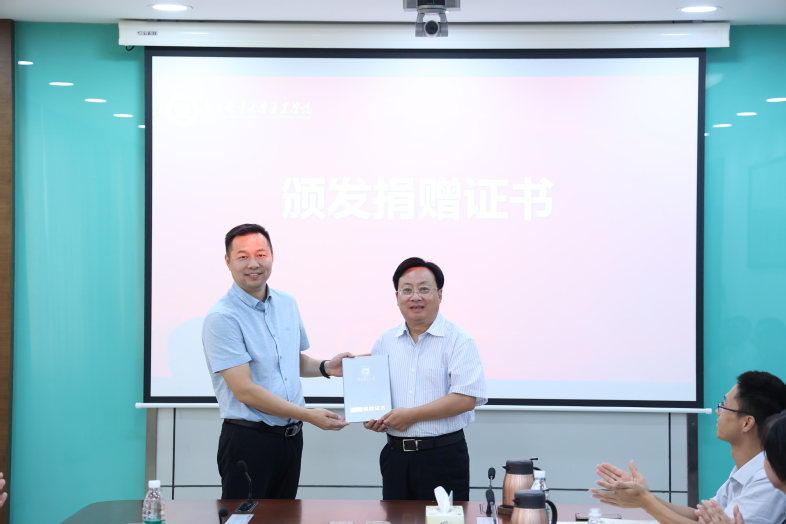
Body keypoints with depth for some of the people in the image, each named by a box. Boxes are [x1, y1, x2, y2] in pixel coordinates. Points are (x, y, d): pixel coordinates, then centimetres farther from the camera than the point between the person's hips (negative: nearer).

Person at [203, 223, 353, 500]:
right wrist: (309, 415, -18)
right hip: (248, 439, -7)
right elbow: (245, 391, -18)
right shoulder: (222, 318, -14)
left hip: (291, 436, 7)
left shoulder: (287, 304, 9)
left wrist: (325, 368, 2)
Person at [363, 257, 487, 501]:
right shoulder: (385, 342, 10)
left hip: (443, 456, -5)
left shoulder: (458, 341, -7)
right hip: (396, 455, 5)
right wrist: (371, 417, -2)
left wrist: (412, 415, -16)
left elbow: (466, 398, -17)